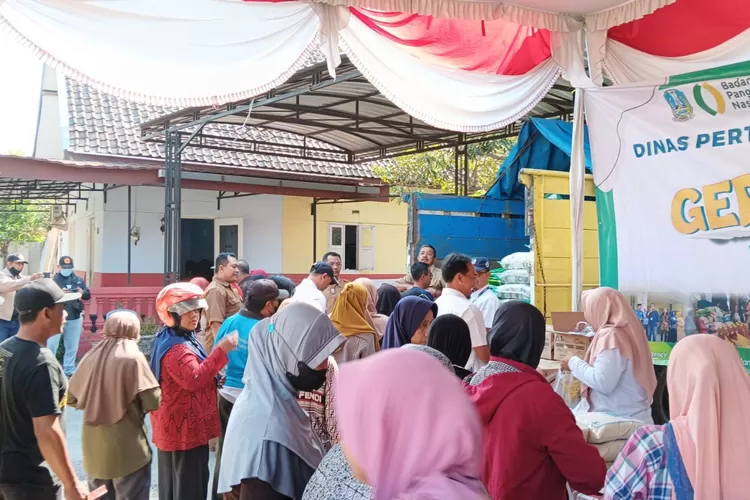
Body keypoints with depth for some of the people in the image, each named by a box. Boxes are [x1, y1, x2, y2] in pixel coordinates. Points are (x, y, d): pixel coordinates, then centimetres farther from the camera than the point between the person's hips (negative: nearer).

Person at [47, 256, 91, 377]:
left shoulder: (78, 280, 8)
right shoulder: (53, 280, -2)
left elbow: (88, 296, 8)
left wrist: (83, 292, -15)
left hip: (74, 318, 3)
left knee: (72, 347, 10)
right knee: (51, 345, -3)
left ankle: (69, 370, 20)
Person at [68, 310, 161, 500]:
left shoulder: (91, 357, 2)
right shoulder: (133, 358, -13)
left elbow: (71, 398, 12)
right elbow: (153, 402, -14)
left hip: (94, 449, 5)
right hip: (128, 450, -5)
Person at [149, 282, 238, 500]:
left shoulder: (178, 339, 12)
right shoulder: (176, 347, -23)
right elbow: (193, 379, -36)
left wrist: (213, 378, 10)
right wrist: (221, 350, -36)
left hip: (174, 425, 11)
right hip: (185, 427, -11)